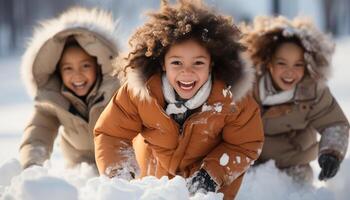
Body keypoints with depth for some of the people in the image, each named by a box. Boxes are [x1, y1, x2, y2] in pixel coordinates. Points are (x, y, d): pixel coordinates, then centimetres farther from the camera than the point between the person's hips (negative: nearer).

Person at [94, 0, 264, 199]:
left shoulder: (233, 97, -32)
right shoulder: (138, 92, -32)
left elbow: (246, 145, -18)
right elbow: (111, 134, -21)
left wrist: (213, 174, -31)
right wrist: (119, 175, -35)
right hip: (155, 174, 2)